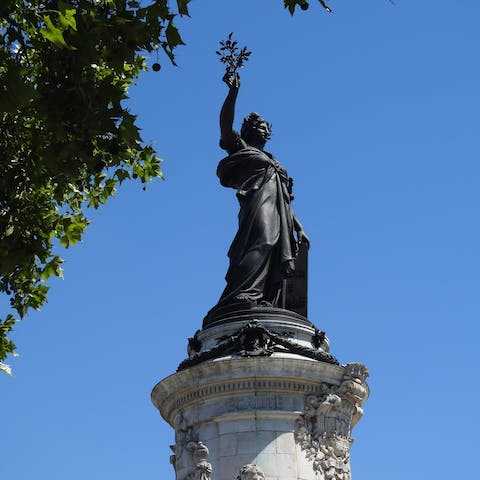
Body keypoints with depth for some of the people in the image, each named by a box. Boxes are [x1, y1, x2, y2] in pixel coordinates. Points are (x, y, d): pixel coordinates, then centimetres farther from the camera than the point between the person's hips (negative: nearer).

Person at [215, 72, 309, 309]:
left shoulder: (272, 162, 37)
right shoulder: (239, 147, 21)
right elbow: (225, 125, 3)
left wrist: (299, 228, 22)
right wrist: (233, 91, -3)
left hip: (279, 218, 7)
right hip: (258, 205, -7)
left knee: (275, 259, -11)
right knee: (260, 243, -31)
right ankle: (240, 297, -46)